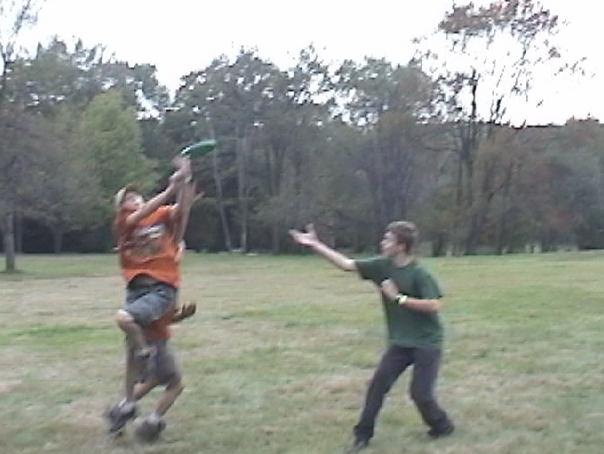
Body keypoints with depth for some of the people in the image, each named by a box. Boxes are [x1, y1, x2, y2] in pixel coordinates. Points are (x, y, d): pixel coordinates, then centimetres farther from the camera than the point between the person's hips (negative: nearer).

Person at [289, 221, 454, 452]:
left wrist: (399, 297, -24)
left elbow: (434, 305, -25)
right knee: (378, 384, -1)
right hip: (400, 342, 6)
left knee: (420, 393, -3)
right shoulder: (382, 266, -2)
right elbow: (347, 264, -2)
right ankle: (363, 434, 9)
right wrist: (314, 244, -7)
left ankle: (442, 427, 26)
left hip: (426, 343, -6)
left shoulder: (420, 274, -20)